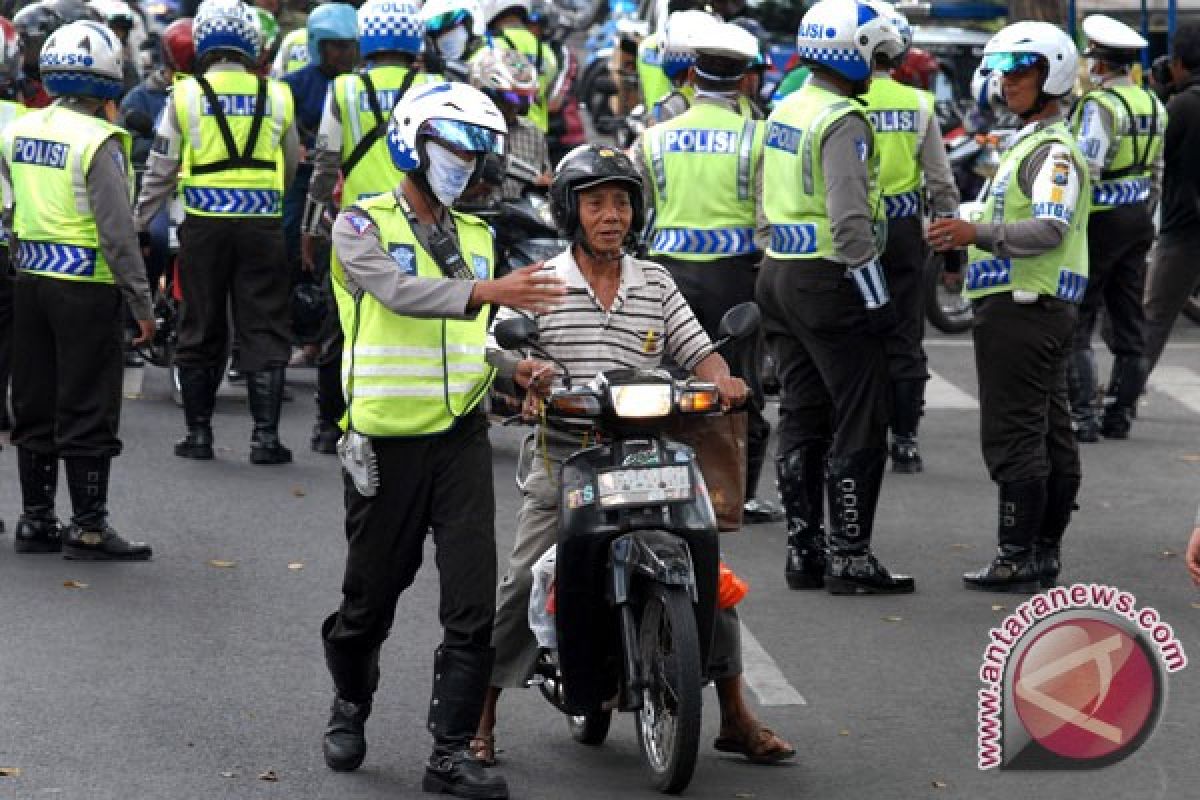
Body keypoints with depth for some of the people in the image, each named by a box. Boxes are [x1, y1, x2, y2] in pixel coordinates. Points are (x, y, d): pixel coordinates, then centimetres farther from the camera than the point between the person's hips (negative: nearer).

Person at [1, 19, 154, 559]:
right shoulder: (99, 141, -15)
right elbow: (117, 231, -18)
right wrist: (142, 304, -13)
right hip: (87, 287, -7)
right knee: (87, 411, 0)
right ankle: (88, 529, 4)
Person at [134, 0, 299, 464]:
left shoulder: (185, 94, 0)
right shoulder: (276, 96, 5)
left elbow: (161, 169, 2)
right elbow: (291, 168, 15)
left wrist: (137, 224, 12)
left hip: (204, 223, 0)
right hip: (262, 223, 0)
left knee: (201, 329, 10)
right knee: (264, 330, 4)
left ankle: (199, 433, 14)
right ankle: (266, 435, 0)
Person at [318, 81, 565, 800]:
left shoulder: (477, 237, 15)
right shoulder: (362, 226, -4)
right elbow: (399, 293, -24)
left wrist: (516, 365, 5)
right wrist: (484, 291, -38)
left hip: (461, 436, 4)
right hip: (387, 439, -4)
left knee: (474, 605, -6)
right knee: (371, 599, 8)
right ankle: (350, 706, 35)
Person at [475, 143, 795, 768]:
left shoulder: (656, 284, 12)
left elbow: (697, 351, 10)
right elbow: (493, 348, -6)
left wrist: (724, 380, -12)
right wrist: (525, 369, -27)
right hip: (565, 461, -3)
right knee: (521, 585, -12)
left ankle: (736, 718, 7)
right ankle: (480, 720, 0)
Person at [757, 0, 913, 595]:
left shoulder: (783, 110, 12)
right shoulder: (842, 121, -16)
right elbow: (850, 220, -22)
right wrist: (876, 299, -18)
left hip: (778, 276, 9)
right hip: (827, 280, -9)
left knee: (801, 418, 12)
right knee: (860, 422, -3)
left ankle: (804, 552, 15)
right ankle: (850, 558, -4)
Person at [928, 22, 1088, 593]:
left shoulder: (1053, 149, -14)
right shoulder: (1030, 142, 20)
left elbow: (1050, 229, -27)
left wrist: (979, 233, -35)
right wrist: (972, 236, 25)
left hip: (1021, 308, -11)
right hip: (1042, 310, 11)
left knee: (1014, 438, -8)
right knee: (1052, 435, 13)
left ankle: (1018, 560, -6)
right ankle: (1045, 555, 19)